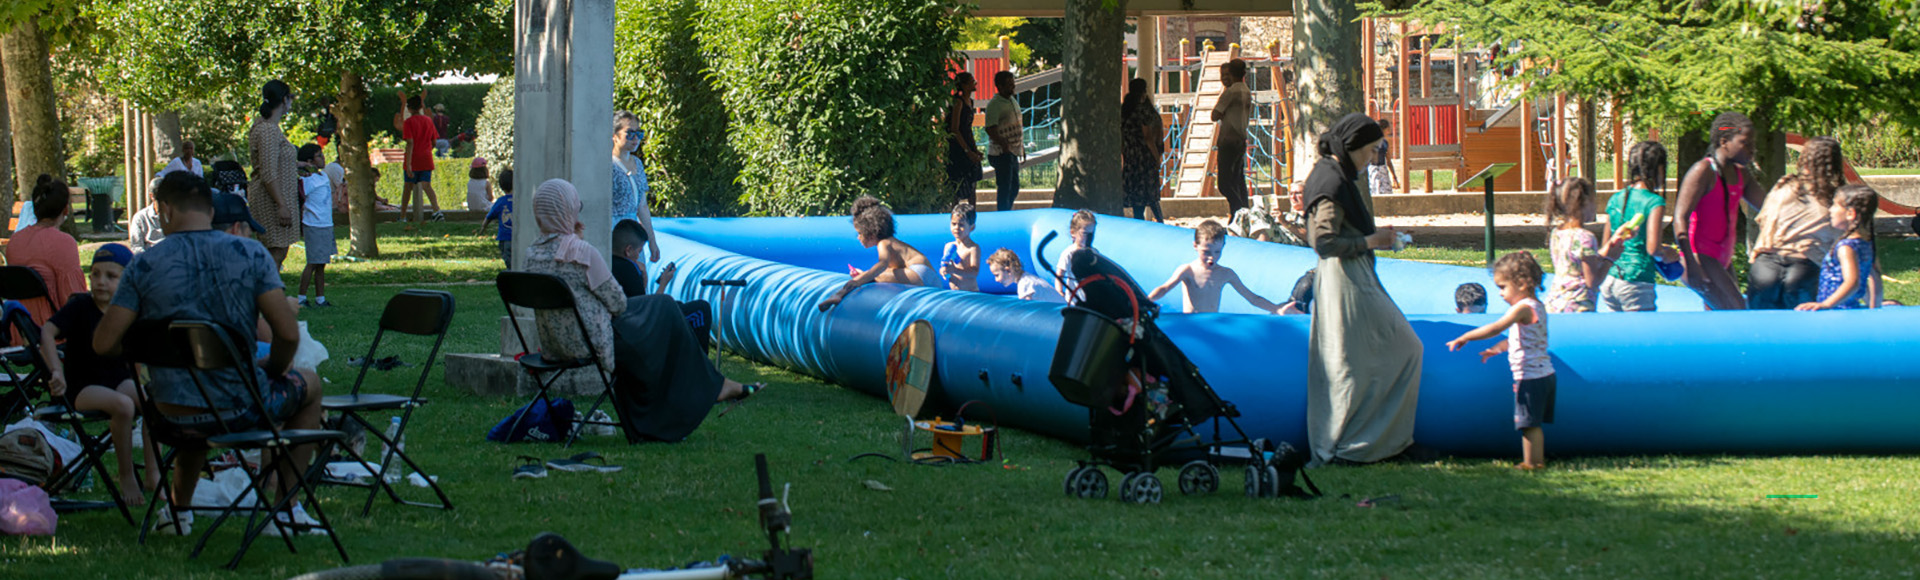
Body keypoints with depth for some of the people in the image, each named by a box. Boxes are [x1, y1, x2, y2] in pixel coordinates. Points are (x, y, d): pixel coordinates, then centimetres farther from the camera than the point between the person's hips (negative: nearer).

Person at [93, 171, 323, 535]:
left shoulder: (144, 266, -8)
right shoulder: (250, 254, -9)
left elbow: (104, 344, -10)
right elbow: (288, 335, -12)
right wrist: (272, 370, 10)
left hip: (173, 418, 2)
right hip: (240, 410, -2)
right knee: (308, 385, 29)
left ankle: (180, 508, 42)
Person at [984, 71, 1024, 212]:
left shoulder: (1012, 101, 14)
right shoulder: (994, 105, -14)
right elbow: (990, 129, -22)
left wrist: (1022, 146, 21)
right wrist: (1003, 144, -28)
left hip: (1013, 152, 9)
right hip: (1002, 153, -9)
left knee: (1014, 188, 15)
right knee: (1004, 189, -5)